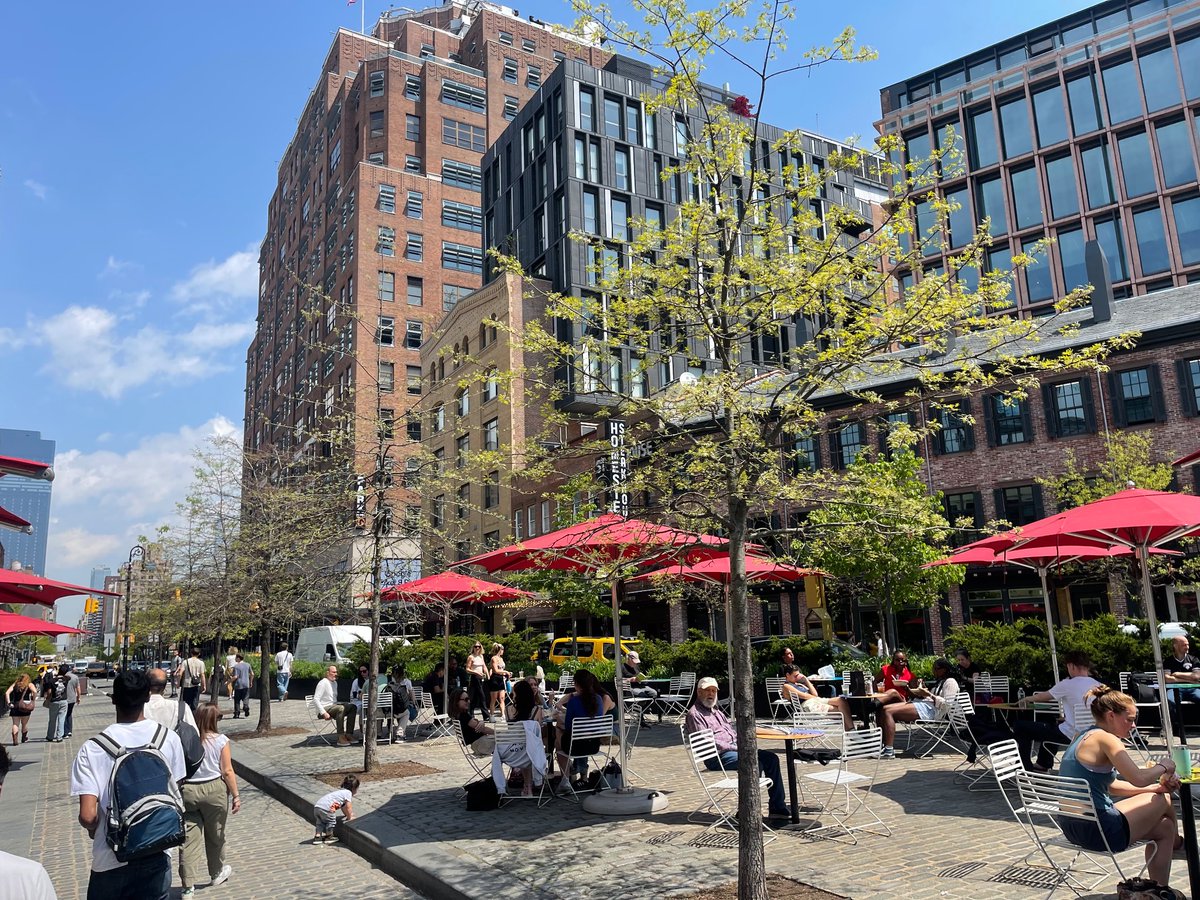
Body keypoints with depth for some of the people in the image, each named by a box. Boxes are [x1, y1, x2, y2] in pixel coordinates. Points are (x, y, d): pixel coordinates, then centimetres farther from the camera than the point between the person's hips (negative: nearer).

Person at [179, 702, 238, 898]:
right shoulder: (220, 740, -8)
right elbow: (227, 771, -7)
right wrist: (236, 795, 0)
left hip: (187, 790, 1)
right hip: (214, 789, -1)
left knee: (189, 838, 5)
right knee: (215, 835, 18)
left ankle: (188, 886, 3)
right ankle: (217, 872, 38)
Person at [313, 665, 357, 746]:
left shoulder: (335, 683, 19)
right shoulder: (323, 683, -10)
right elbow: (315, 700, -19)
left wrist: (336, 705, 8)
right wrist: (323, 713, -25)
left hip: (333, 706, 9)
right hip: (324, 708, -9)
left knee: (353, 707, -7)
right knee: (341, 708, -35)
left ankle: (348, 735, -13)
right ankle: (340, 738, -35)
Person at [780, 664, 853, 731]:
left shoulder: (799, 684, 29)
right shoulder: (786, 686, 3)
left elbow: (815, 694, 17)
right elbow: (803, 696, -7)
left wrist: (806, 680, 17)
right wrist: (816, 697, 4)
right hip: (807, 704, -9)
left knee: (842, 700, -15)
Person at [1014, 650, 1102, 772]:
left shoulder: (1067, 685, -15)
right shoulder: (1098, 686, 0)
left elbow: (1044, 696, 1)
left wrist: (1026, 699, 22)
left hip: (1069, 735, -8)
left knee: (1020, 725, 1)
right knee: (1052, 726, 38)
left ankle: (1026, 769, 8)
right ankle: (1043, 765, 45)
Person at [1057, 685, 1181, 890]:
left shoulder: (1085, 737, 13)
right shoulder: (1105, 739, -16)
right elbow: (1138, 779, -24)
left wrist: (1156, 787, 9)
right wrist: (1162, 767, -3)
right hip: (1097, 831, -9)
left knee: (1164, 827, 24)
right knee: (1163, 800, 13)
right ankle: (1176, 843, 41)